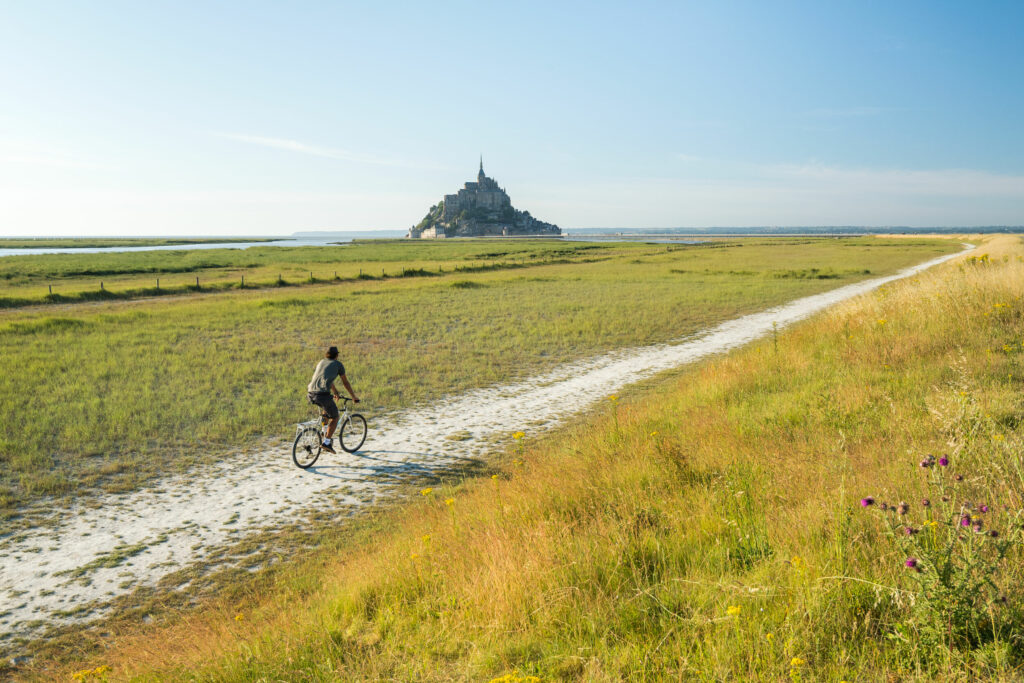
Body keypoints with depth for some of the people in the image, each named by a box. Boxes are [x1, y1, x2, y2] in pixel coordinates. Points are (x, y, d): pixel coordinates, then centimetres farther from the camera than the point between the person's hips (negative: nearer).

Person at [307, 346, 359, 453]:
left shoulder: (321, 362, 28)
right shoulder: (338, 364, 11)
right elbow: (345, 383, 16)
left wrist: (336, 393, 53)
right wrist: (354, 397, 28)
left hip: (311, 394, 6)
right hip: (323, 394, -6)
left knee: (327, 407, 35)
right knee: (335, 417, 13)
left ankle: (325, 433, 29)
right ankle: (326, 442, 3)